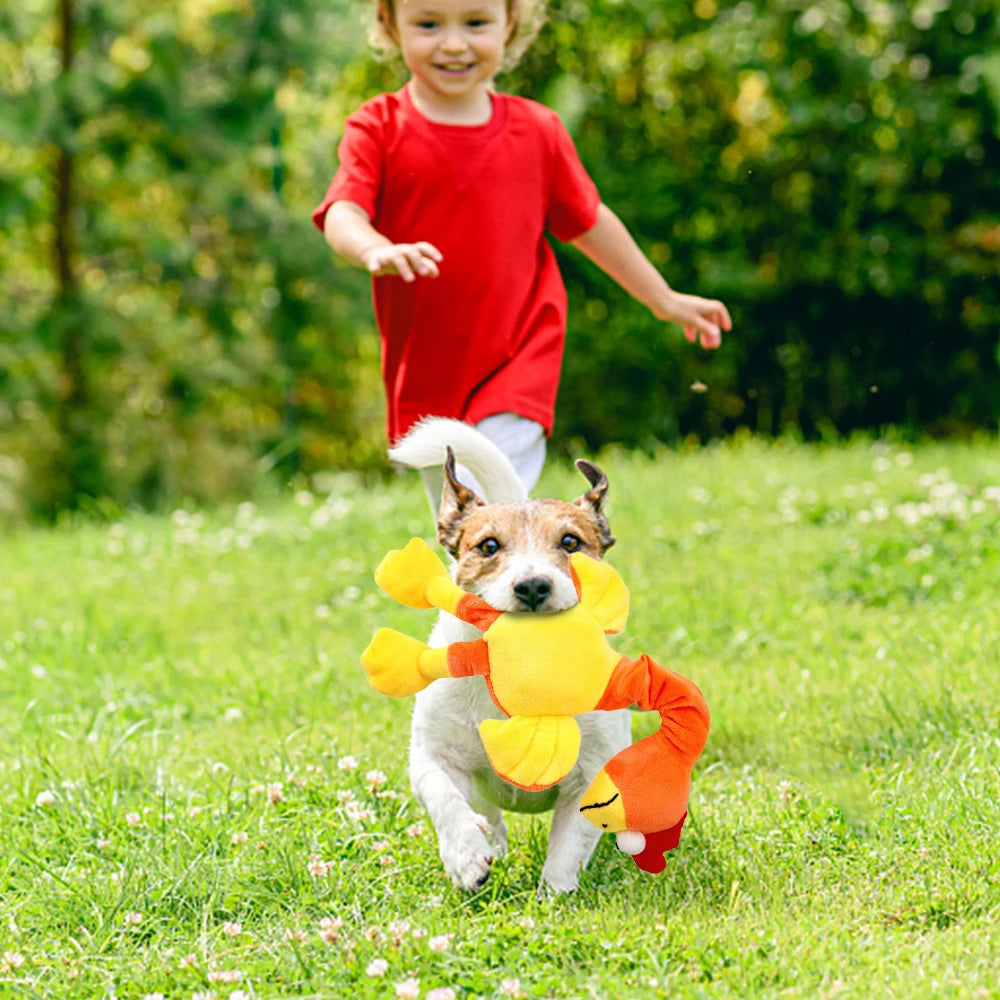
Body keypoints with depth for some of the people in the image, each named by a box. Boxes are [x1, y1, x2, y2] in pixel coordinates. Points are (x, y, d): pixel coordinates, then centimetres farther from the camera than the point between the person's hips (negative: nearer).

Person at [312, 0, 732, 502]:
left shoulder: (537, 131, 0)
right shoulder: (379, 130, -6)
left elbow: (589, 221, 13)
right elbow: (342, 215, -21)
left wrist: (665, 300, 21)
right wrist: (377, 250, -46)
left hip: (517, 368, -1)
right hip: (425, 376, 1)